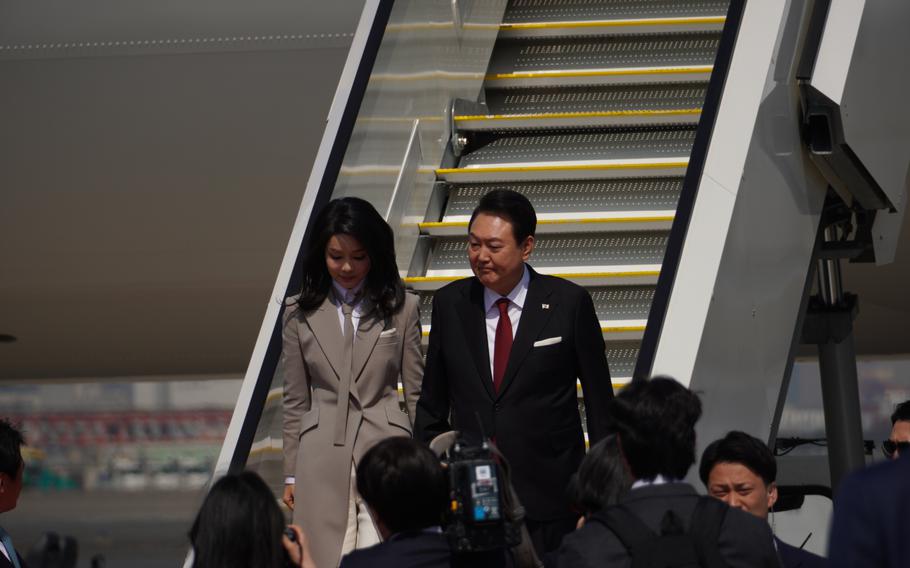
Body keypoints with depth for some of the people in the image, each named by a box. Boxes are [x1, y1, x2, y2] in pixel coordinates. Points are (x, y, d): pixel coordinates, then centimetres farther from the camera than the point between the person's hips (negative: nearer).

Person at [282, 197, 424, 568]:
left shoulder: (402, 308, 3)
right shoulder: (300, 314, 6)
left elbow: (417, 393, 6)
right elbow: (295, 401, 10)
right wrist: (291, 474, 9)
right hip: (323, 460, 1)